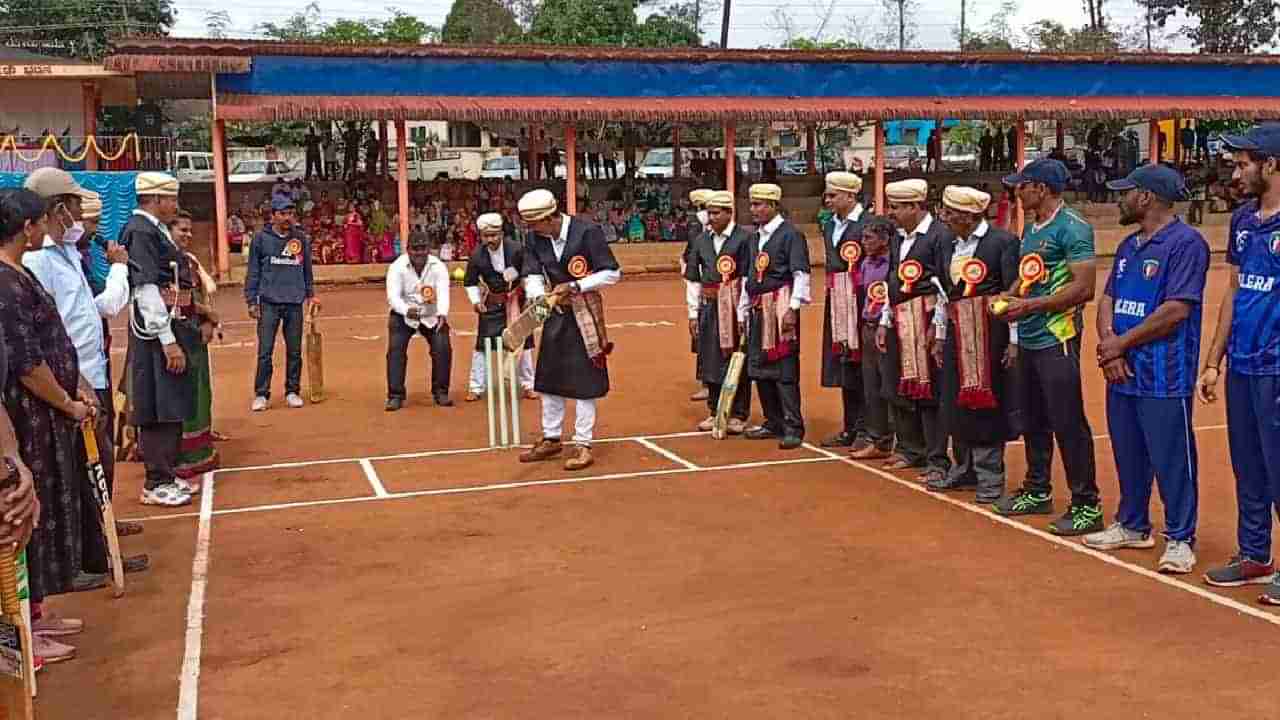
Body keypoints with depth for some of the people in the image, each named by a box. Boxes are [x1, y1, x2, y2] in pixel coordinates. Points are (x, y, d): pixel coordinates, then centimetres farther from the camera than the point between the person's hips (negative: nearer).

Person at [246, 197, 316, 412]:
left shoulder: (301, 238, 7)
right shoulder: (262, 238, 0)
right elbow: (253, 271, 3)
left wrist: (310, 294, 12)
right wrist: (251, 301, 0)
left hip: (295, 303, 2)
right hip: (269, 302, -2)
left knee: (294, 351, 7)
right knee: (265, 351, -3)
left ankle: (292, 391, 18)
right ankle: (261, 394, 4)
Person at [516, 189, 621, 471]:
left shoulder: (587, 232, -19)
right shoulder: (535, 238, -3)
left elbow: (612, 273, -15)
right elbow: (532, 275, -1)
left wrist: (574, 286, -21)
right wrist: (538, 295, -23)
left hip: (585, 314, -6)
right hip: (555, 314, 6)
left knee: (585, 379, 0)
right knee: (548, 378, 13)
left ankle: (583, 445, 10)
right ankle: (551, 439, 27)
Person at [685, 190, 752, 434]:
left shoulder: (744, 238, -7)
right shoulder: (701, 241, 9)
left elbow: (748, 278, -10)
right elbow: (693, 279, 12)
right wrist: (693, 313, 7)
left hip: (735, 308, -5)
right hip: (708, 307, 5)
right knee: (711, 360, 10)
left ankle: (738, 415, 11)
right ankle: (716, 412, 22)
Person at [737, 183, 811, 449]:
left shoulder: (790, 234, -7)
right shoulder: (754, 238, 17)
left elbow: (801, 274, -12)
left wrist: (792, 309, -18)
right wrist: (743, 312, 19)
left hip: (780, 308, -8)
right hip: (758, 309, 8)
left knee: (785, 369, -7)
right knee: (759, 368, 11)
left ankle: (793, 427, -2)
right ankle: (773, 423, 22)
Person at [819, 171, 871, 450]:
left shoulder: (869, 224, -12)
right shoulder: (829, 226, 13)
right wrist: (831, 297, 14)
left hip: (861, 303, -8)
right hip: (837, 305, 8)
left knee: (862, 366, -2)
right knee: (844, 366, 13)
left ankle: (866, 430, 6)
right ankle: (850, 428, 22)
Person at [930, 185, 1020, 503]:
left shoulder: (1003, 242, -10)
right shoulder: (949, 247, 11)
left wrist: (1014, 341, -14)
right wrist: (939, 336, 16)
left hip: (991, 334, -7)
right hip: (957, 335, 7)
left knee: (987, 403, -1)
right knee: (956, 402, 11)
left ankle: (990, 476, 10)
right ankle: (963, 470, 25)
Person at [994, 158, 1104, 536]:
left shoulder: (1071, 227, -13)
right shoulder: (1031, 227, 14)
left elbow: (1083, 288, -20)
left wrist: (1030, 306, -18)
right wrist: (1008, 297, 3)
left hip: (1056, 339, -9)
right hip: (1029, 338, 9)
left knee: (1068, 423, -6)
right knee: (1032, 420, 17)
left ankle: (1087, 505, 3)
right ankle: (1037, 492, 30)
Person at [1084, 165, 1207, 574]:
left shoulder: (1185, 243, -11)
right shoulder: (1129, 246, 16)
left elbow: (1176, 310, -19)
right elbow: (1108, 299, 14)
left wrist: (1121, 343, -12)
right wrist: (1108, 345, -5)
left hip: (1164, 377, -8)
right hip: (1121, 372, 8)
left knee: (1171, 459, -2)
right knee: (1127, 455, 16)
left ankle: (1179, 539, 8)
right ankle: (1132, 526, 29)